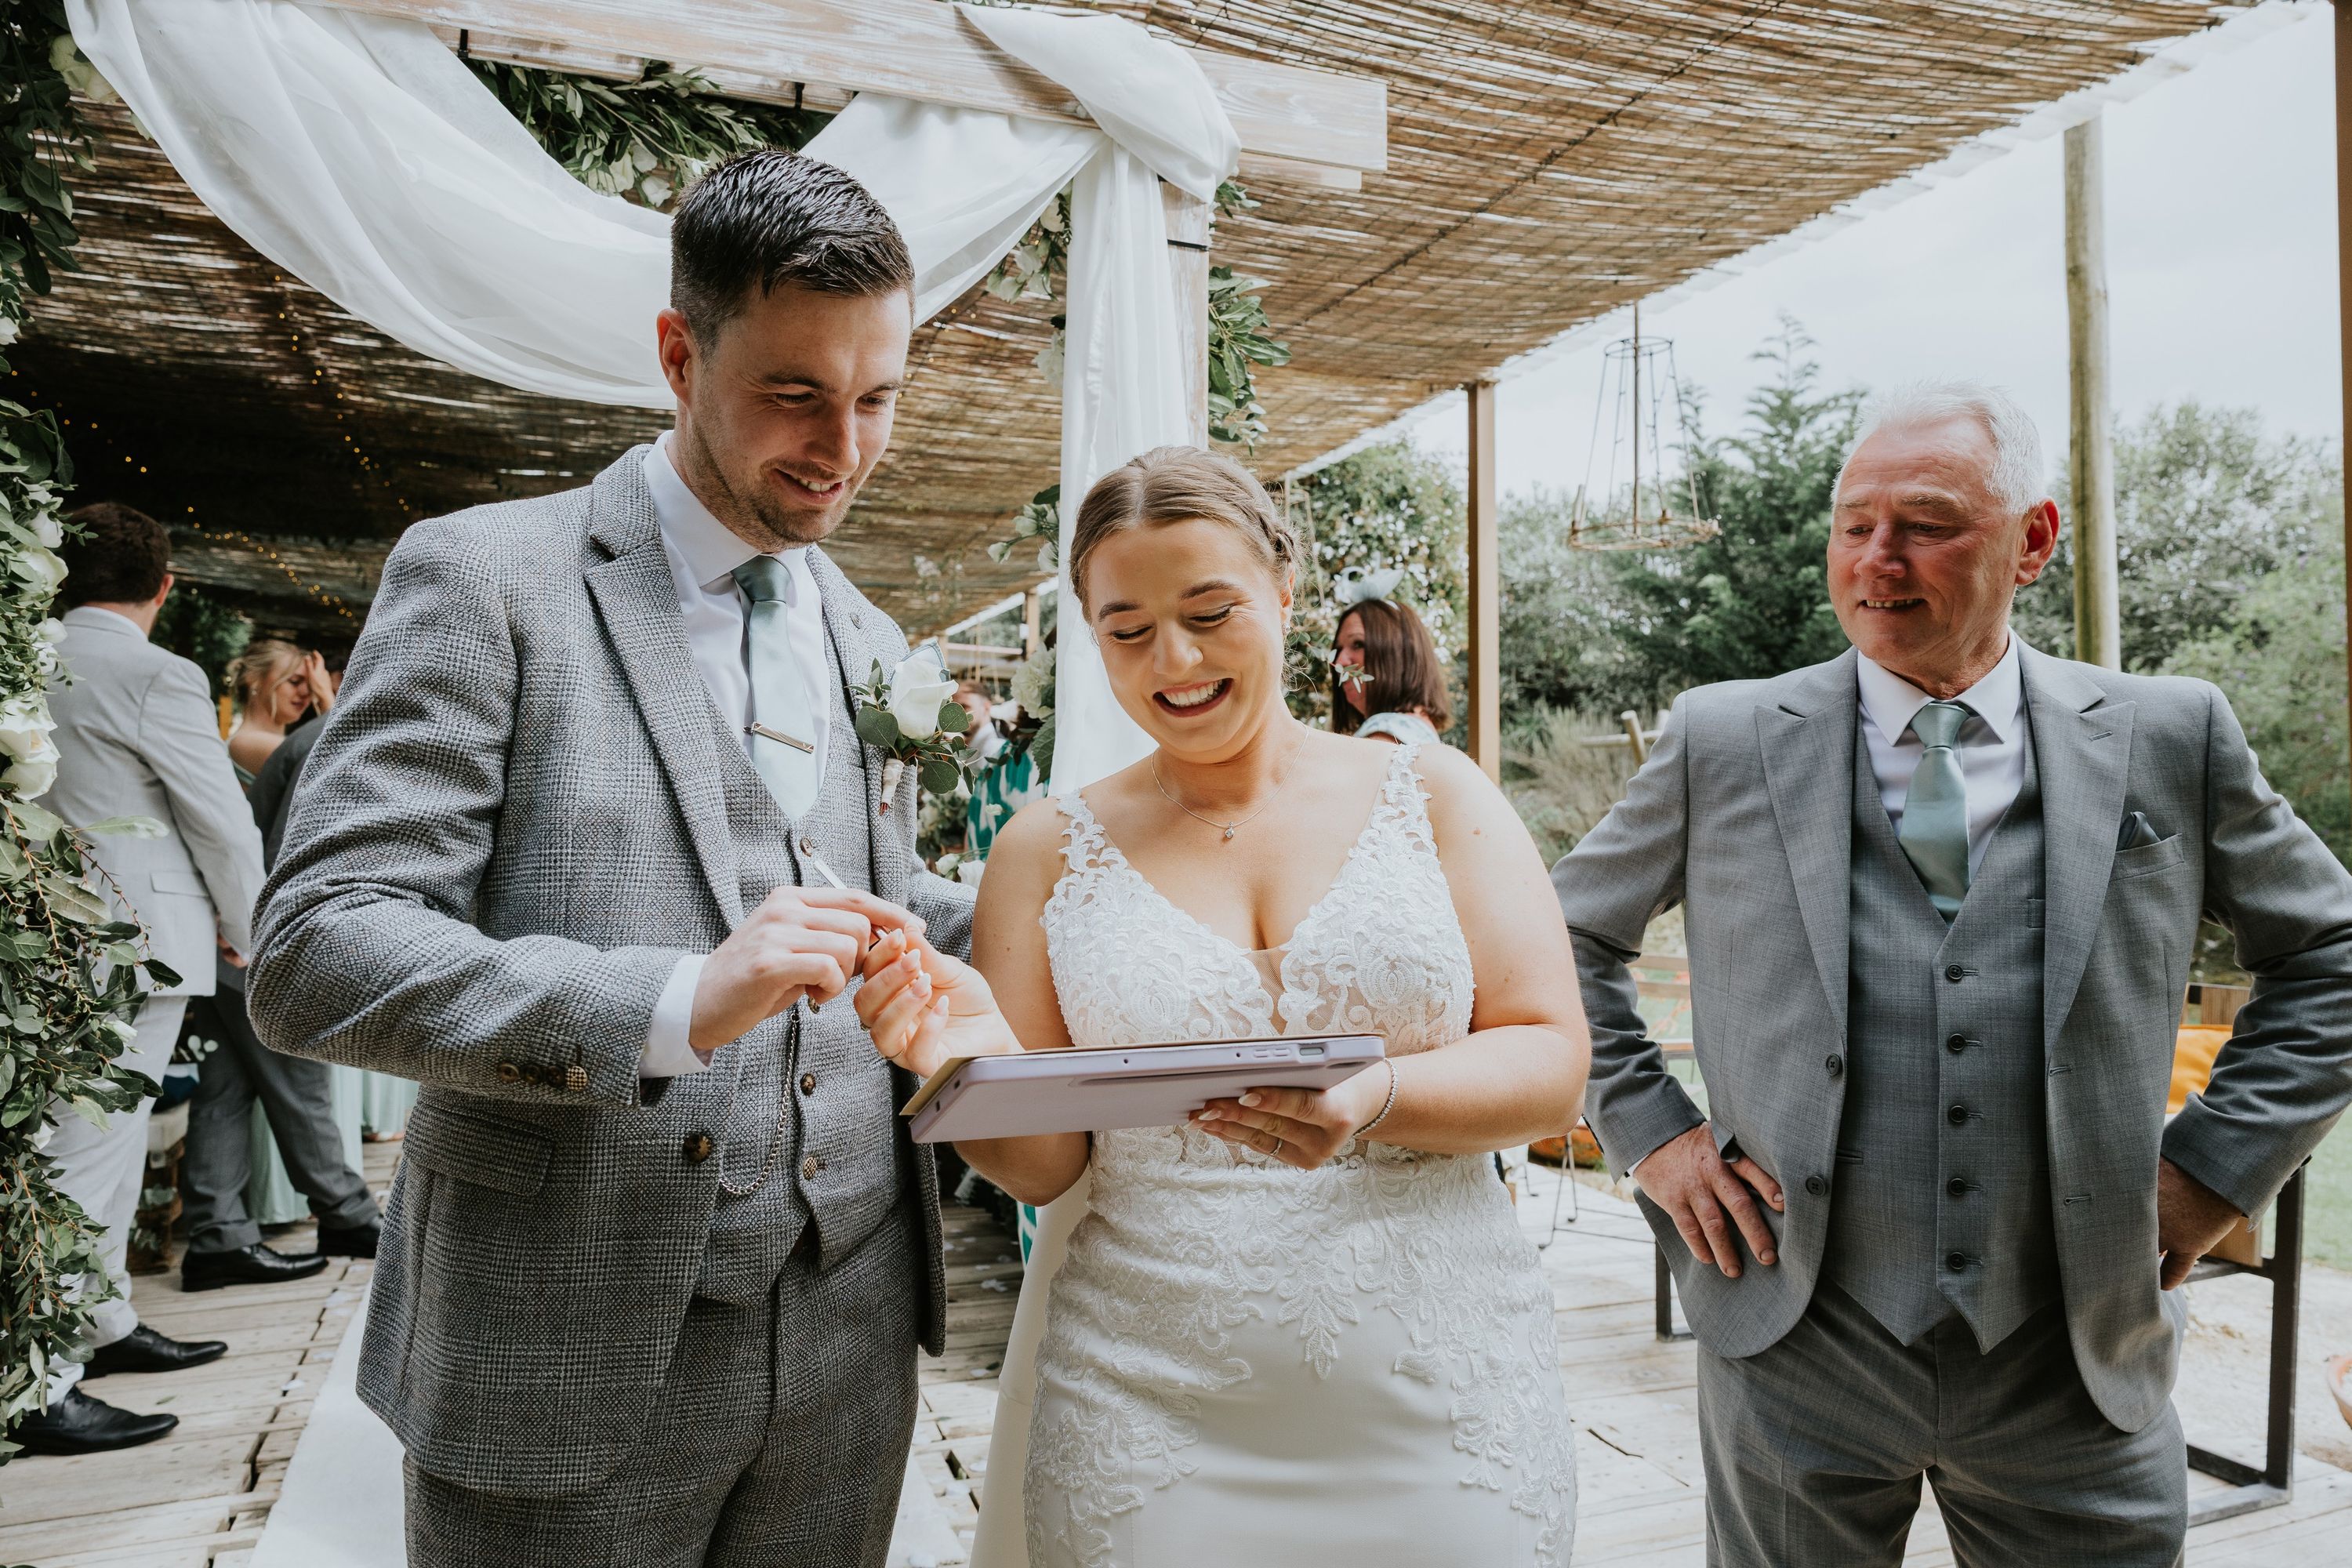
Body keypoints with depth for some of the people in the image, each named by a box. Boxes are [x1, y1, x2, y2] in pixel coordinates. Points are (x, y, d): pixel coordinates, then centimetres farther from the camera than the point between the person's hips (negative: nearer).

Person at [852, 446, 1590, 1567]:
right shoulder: (1049, 849, 1)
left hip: (1444, 1401, 1)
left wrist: (1378, 1100, -23)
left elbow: (1552, 1067, -4)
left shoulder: (1433, 794, 0)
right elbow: (1042, 1170, 3)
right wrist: (984, 1063, -19)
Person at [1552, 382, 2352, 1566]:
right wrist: (1650, 1132, -2)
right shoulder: (1723, 741, -3)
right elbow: (1568, 934, 7)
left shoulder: (2170, 740, -1)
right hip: (1794, 1351, 0)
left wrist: (2218, 1163, 2)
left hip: (2079, 1365, 1)